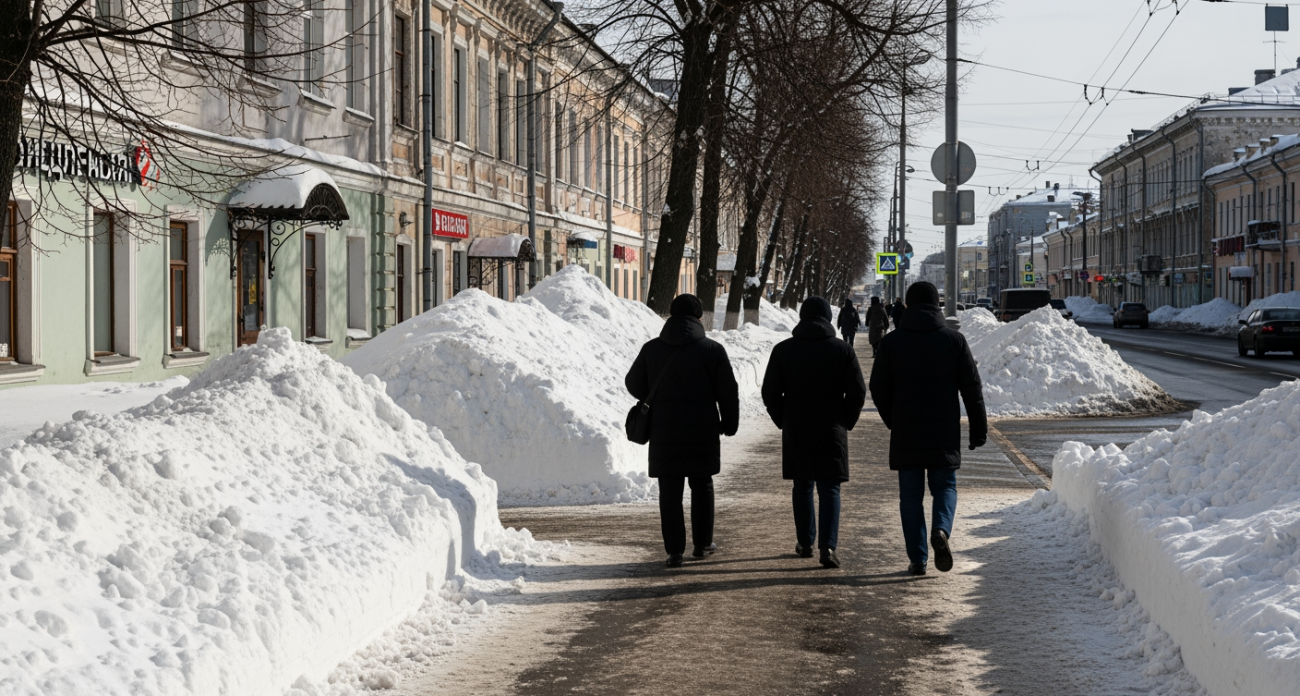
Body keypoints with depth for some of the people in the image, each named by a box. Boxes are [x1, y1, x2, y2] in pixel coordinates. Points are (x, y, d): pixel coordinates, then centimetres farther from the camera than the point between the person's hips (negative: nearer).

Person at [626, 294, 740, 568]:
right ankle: (702, 543, 22)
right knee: (702, 486, 16)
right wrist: (729, 424, 10)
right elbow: (728, 392, -3)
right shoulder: (712, 350, -5)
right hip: (702, 432, 0)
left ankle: (675, 550, 0)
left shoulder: (651, 349, 1)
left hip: (663, 432, 1)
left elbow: (634, 384, 13)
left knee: (670, 491, 3)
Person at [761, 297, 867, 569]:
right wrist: (846, 422, 9)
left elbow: (770, 393, 1)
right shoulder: (843, 350, -2)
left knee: (802, 487, 14)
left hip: (795, 431, 1)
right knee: (829, 490, 0)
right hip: (832, 431, -1)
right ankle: (827, 546, -13)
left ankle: (805, 543, 20)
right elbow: (858, 392, -3)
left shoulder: (783, 350, 0)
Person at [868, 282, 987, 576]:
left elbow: (879, 390, 2)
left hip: (905, 433, 0)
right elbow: (972, 388, 1)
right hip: (944, 433, 0)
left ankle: (917, 559, 4)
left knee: (911, 495, 6)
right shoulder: (954, 340, 1)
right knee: (945, 487, 13)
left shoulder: (891, 342, 0)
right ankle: (941, 530, -16)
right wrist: (979, 429, 7)